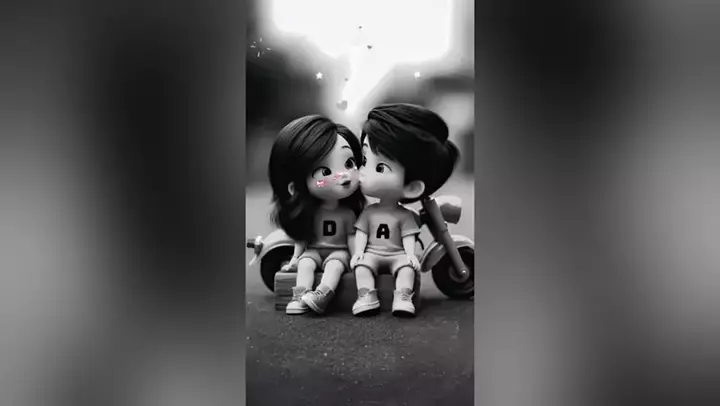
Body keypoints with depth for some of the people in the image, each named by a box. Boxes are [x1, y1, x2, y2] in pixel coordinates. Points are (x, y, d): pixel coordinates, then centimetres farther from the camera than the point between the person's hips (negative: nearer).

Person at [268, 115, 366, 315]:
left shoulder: (347, 213, -3)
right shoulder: (309, 213, -2)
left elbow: (352, 238, 0)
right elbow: (302, 238, 8)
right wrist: (295, 258, 6)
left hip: (339, 252, -2)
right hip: (313, 251, 2)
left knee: (335, 263, -31)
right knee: (305, 262, -26)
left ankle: (323, 294, -47)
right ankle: (301, 296, -35)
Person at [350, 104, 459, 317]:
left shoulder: (405, 216, -2)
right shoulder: (368, 213, 4)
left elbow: (408, 237, -5)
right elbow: (361, 234, 2)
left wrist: (410, 254, -19)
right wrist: (358, 251, -12)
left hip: (397, 254, -1)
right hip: (372, 253, 1)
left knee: (407, 266, -28)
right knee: (362, 265, -26)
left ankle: (402, 298, -29)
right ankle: (366, 296, -28)